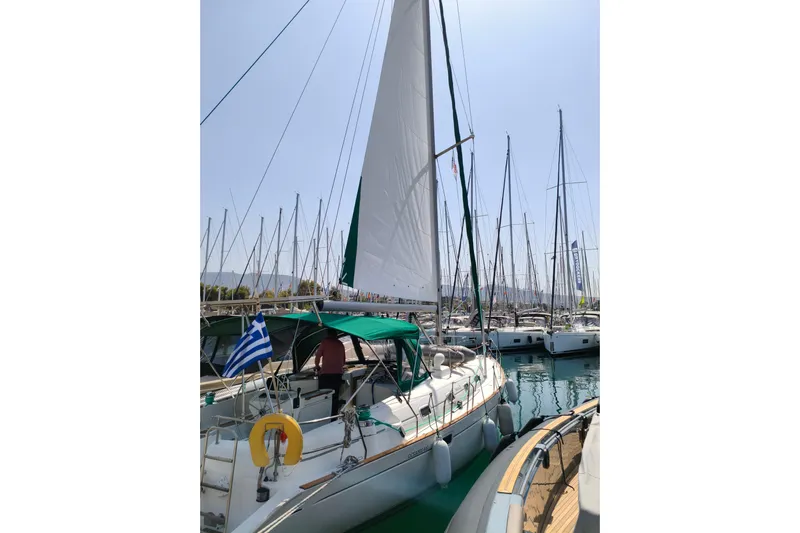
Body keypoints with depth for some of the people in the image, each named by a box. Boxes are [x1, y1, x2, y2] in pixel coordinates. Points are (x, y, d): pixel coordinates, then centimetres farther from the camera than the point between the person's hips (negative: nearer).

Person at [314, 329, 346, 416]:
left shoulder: (325, 342, 0)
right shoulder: (340, 344, 12)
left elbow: (317, 357, -1)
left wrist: (317, 367, 17)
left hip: (326, 374, -4)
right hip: (338, 374, 4)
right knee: (335, 397, 9)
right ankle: (333, 417, 9)